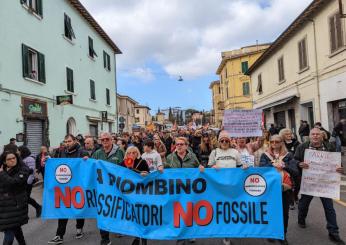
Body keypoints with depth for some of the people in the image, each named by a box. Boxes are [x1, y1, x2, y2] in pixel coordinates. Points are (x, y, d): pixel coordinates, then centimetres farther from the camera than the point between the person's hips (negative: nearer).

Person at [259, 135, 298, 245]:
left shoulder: (288, 155, 4)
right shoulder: (265, 155, 4)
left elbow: (295, 171, -5)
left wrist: (284, 166, -20)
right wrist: (272, 164, -22)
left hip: (285, 187, 1)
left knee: (284, 212, 9)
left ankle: (283, 235, 27)